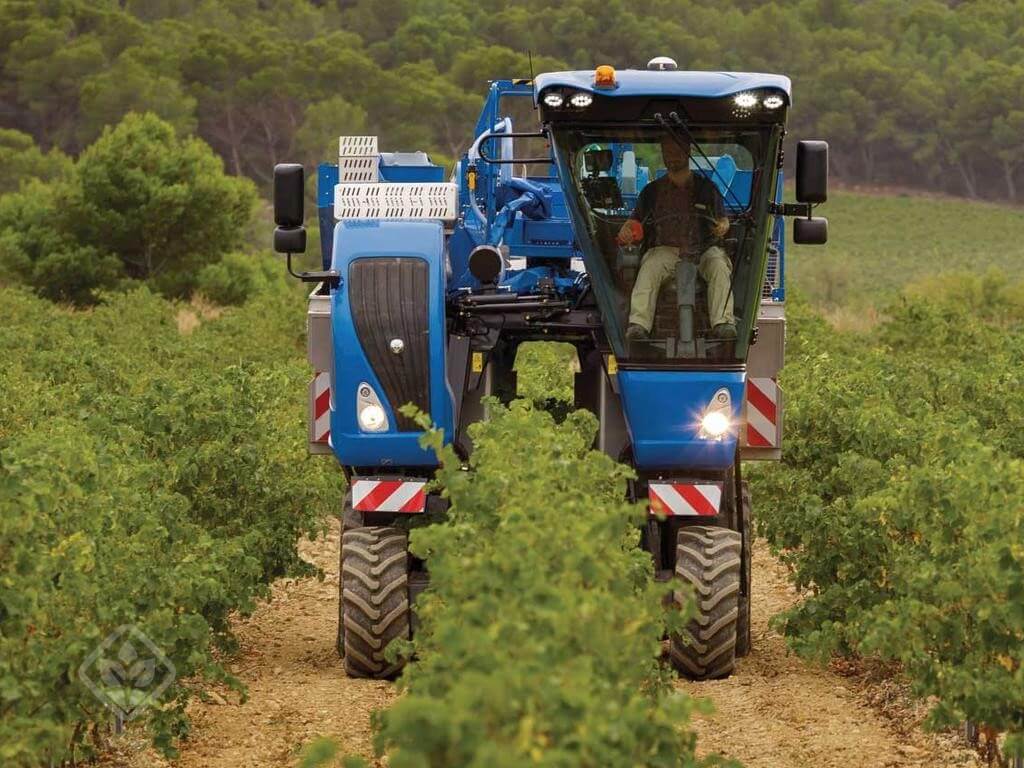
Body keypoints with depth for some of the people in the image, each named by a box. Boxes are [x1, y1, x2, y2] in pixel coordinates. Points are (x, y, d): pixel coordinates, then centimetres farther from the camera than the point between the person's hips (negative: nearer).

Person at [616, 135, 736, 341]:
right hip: (664, 249, 0)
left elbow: (723, 220, 18)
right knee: (649, 269, -33)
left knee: (718, 266, -33)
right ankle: (638, 324, -49)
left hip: (703, 249, 0)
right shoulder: (652, 191, 19)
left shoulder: (706, 188, 18)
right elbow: (635, 221, 17)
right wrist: (626, 233, -8)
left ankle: (723, 323, -46)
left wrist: (722, 227, -7)